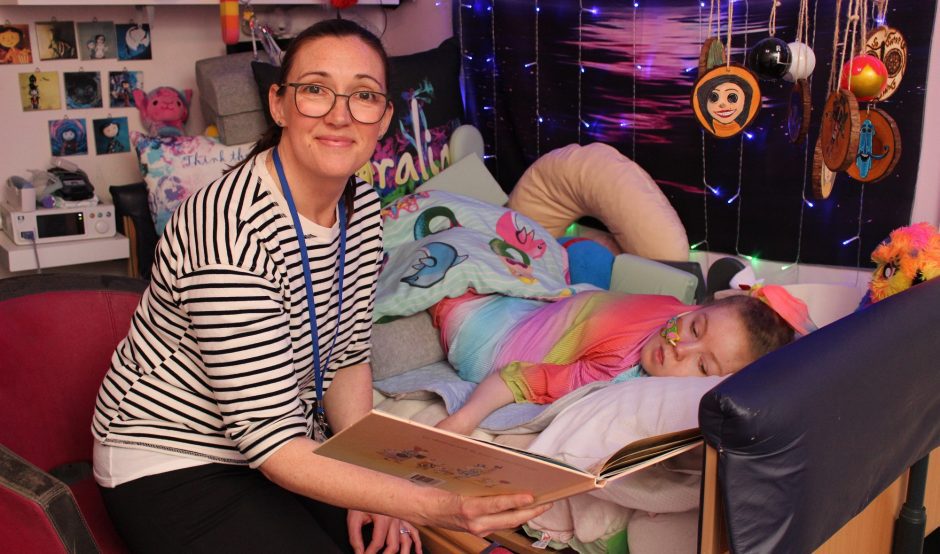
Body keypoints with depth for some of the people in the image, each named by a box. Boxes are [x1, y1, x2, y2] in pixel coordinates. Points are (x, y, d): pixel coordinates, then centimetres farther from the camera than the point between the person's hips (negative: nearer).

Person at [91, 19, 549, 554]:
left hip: (288, 448, 7)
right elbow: (271, 443, -29)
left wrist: (367, 488, -8)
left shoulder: (363, 205, -5)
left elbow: (348, 356, 4)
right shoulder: (235, 229, -30)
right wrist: (429, 505, -38)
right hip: (174, 464, -6)